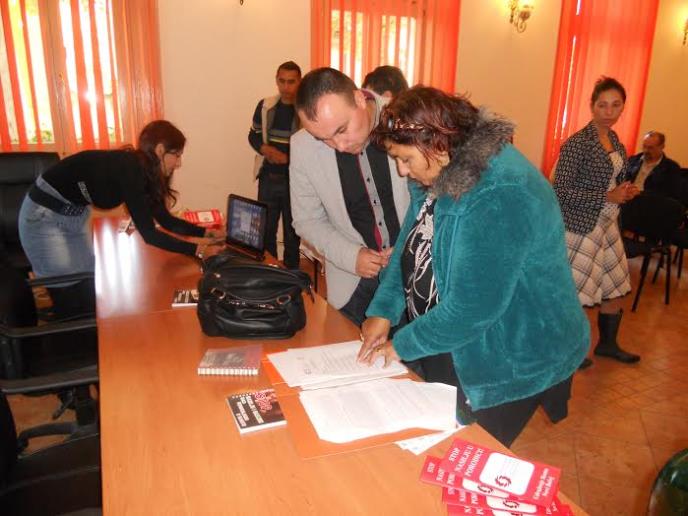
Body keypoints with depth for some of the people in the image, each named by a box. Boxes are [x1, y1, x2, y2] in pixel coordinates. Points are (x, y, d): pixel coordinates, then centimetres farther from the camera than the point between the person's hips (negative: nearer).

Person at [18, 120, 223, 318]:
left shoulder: (143, 172, -4)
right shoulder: (129, 170, -30)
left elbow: (166, 220, 2)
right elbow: (148, 234, -30)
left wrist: (205, 233, -7)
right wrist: (197, 250, -29)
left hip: (76, 213, 8)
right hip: (45, 215, -8)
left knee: (87, 290, 13)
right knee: (68, 300, 0)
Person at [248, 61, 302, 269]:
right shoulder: (265, 106, 3)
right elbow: (253, 135, 13)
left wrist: (288, 158, -20)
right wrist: (265, 149, -7)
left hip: (295, 180, -3)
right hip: (268, 178, 4)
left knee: (292, 232, 10)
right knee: (265, 229, 11)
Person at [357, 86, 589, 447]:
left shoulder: (501, 195, -30)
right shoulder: (437, 175, -2)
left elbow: (472, 307, -29)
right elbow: (410, 245, 7)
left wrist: (403, 345, -16)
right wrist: (383, 310, -5)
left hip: (514, 365, -8)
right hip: (457, 351, 8)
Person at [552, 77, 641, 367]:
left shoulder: (616, 143, 10)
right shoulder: (577, 143, -15)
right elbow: (561, 191, -19)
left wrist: (626, 192, 1)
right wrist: (609, 197, -20)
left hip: (607, 226, 8)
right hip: (580, 227, -8)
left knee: (616, 287, 15)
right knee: (575, 293, 2)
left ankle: (607, 344, 36)